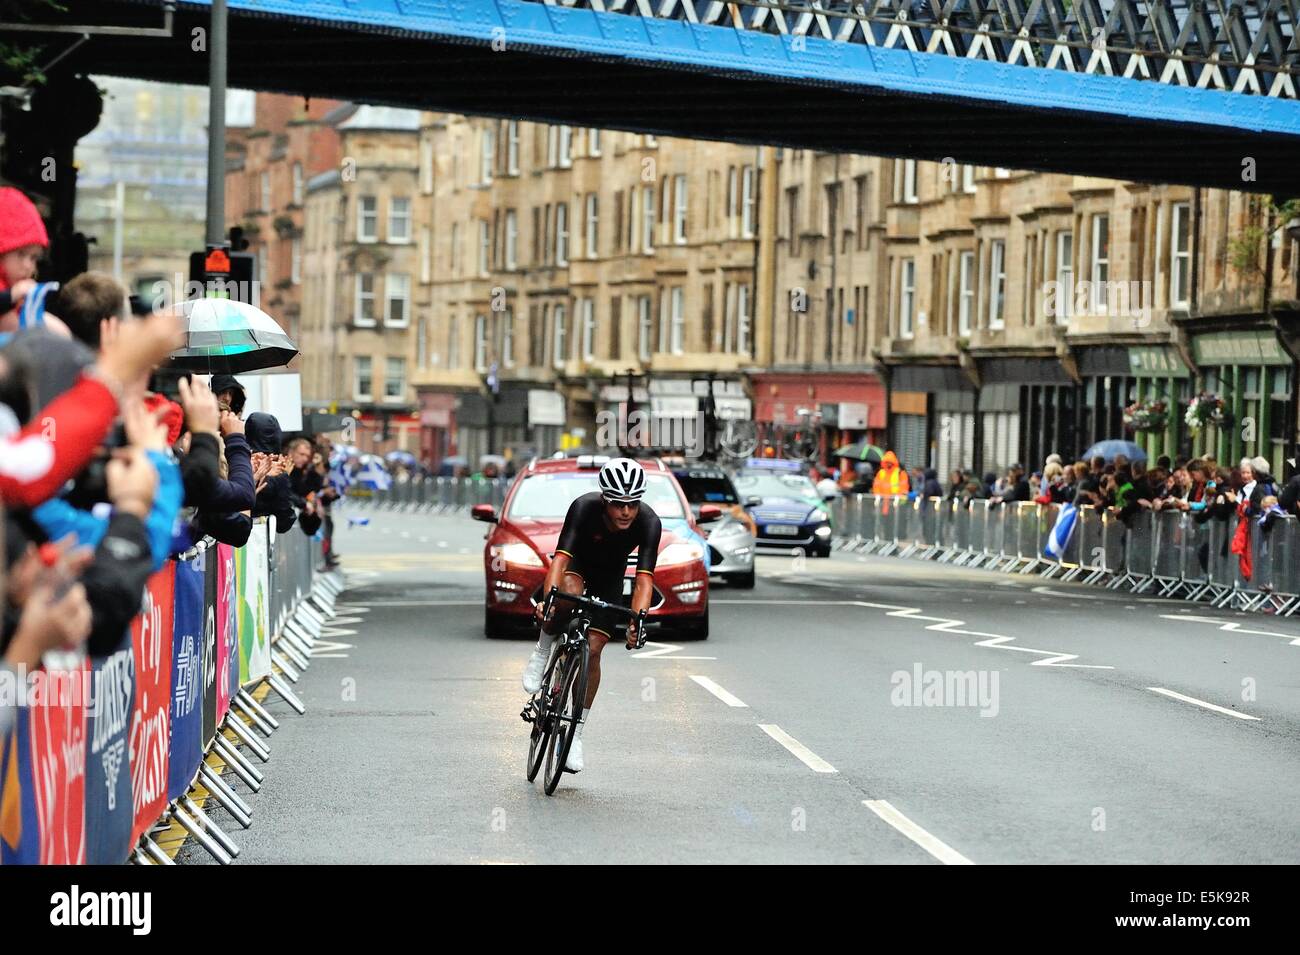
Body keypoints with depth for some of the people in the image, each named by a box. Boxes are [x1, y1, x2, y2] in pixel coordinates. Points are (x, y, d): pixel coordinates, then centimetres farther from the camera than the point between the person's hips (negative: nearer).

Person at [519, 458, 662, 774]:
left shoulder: (649, 523, -33)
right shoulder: (584, 507, -36)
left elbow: (644, 579, -38)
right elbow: (561, 558, -44)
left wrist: (637, 619, -55)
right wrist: (547, 599, -60)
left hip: (609, 577, 1)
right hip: (577, 562, -1)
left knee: (592, 650, -8)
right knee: (569, 594, -38)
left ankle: (576, 733, 5)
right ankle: (542, 653, -11)